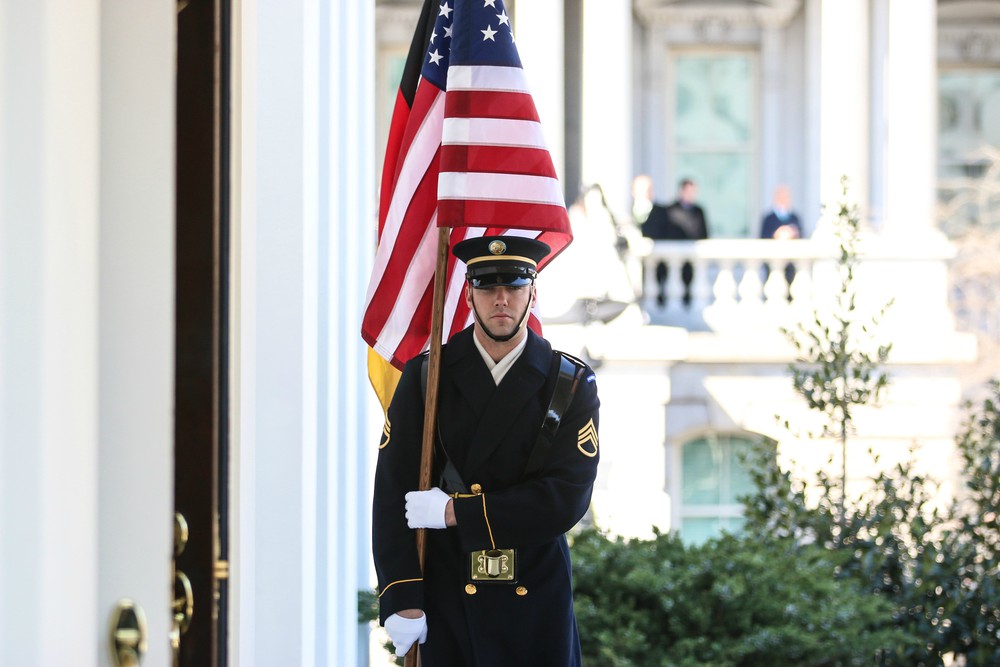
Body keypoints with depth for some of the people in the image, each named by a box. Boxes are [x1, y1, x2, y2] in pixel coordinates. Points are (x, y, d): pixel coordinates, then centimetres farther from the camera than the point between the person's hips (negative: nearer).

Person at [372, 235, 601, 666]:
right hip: (447, 598, 0)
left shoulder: (573, 385, 1)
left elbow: (567, 498, -10)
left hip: (538, 600, 0)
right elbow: (392, 491, -2)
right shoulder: (425, 377, 2)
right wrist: (401, 600, -10)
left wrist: (456, 511, -14)